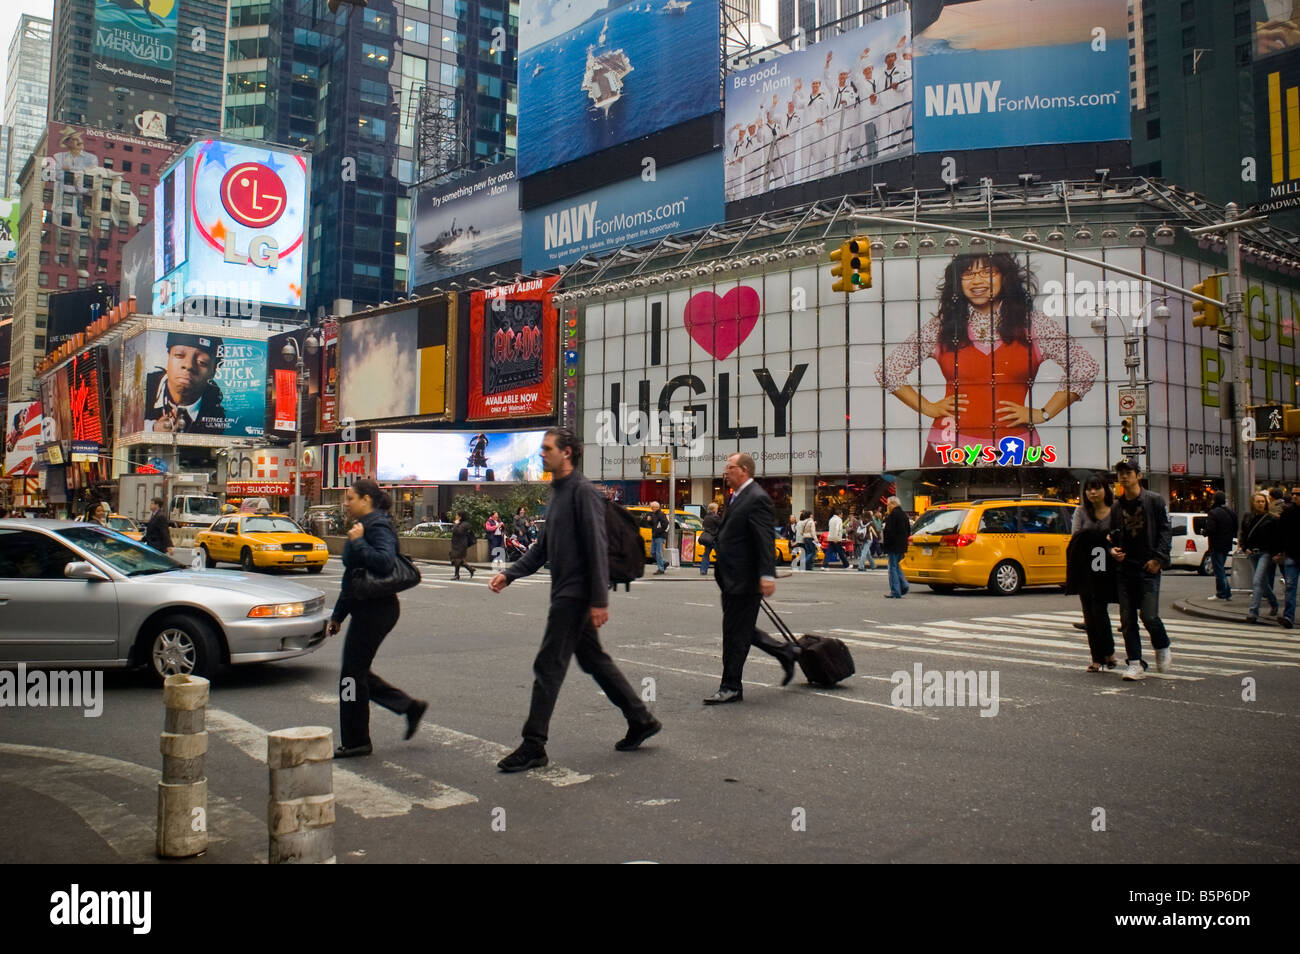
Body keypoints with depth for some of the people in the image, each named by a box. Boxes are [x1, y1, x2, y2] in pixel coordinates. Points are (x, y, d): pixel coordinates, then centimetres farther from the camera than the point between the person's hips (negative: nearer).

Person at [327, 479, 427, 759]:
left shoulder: (378, 527, -14)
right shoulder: (364, 526, 17)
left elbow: (385, 562, -32)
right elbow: (352, 577, 22)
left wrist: (358, 542, -23)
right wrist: (338, 614, 24)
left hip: (376, 610, -10)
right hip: (366, 610, 10)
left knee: (352, 674, -2)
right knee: (357, 673, 14)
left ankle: (356, 742, 10)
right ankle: (410, 706, 21)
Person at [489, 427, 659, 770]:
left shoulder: (583, 491, -14)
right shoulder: (557, 492, 16)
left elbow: (597, 548, -19)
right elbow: (543, 548, 20)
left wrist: (599, 600, -22)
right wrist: (509, 574, 8)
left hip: (576, 594, -10)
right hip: (565, 592, 10)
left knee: (548, 666, -6)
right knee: (593, 660, 15)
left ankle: (534, 746, 2)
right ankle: (641, 720, 25)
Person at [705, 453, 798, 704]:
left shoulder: (757, 498, -15)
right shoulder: (737, 497, 15)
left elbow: (766, 540, -23)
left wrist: (768, 575, -28)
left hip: (744, 580, -10)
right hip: (731, 579, 10)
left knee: (735, 634, -1)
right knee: (741, 631, 17)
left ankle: (731, 687, 10)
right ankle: (785, 651, 29)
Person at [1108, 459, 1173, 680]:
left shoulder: (1155, 501, 1)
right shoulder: (1117, 507, 13)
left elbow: (1166, 530, -2)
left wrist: (1158, 558, -12)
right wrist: (1113, 549, -1)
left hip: (1148, 569, -4)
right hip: (1124, 568, 5)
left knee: (1149, 616, -9)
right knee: (1127, 619, 2)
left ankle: (1162, 648, 21)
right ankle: (1135, 663, 7)